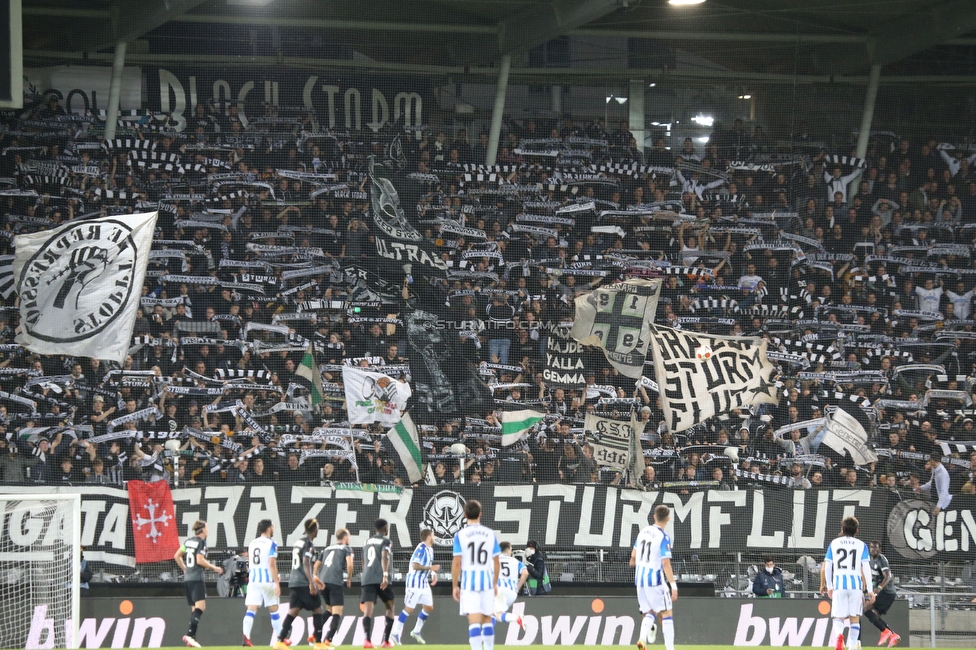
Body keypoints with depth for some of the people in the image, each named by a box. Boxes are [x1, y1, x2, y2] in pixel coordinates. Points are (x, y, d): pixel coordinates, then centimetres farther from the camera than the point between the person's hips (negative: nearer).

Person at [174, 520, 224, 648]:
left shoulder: (189, 541, 14)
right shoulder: (201, 542, -8)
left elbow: (177, 556, 16)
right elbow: (200, 560, -17)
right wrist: (214, 568, -6)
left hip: (187, 578, 9)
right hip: (197, 578, -9)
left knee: (194, 609, 11)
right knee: (200, 607, -16)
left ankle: (192, 638, 5)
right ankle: (189, 634, -31)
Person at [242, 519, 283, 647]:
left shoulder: (252, 544, 13)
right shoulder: (271, 544, -7)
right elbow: (272, 564, -15)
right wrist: (277, 583, -14)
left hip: (253, 580, 4)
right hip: (267, 581, -4)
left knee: (251, 609, -4)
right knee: (274, 610, 9)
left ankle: (246, 637, -21)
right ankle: (279, 638, 17)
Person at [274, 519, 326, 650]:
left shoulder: (299, 541, 17)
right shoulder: (309, 543, -9)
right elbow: (306, 564, -18)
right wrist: (312, 583, -22)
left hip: (293, 582, 8)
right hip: (304, 583, -8)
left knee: (294, 611, 2)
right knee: (317, 609, 4)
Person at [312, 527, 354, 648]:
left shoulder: (327, 549, 25)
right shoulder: (346, 548, 7)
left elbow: (316, 565, 19)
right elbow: (349, 565, -9)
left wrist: (316, 579, 16)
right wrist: (349, 579, 5)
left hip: (323, 582, 6)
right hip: (335, 583, -6)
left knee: (329, 610, 25)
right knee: (337, 613, -4)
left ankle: (316, 635, 18)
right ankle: (328, 640, -18)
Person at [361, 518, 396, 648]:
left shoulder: (367, 542, 23)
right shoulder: (386, 541, 3)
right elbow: (384, 557, -16)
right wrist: (385, 575, -28)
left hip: (366, 579, 4)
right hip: (381, 580, -4)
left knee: (368, 609, -10)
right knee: (390, 607, 15)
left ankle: (367, 639, -32)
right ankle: (386, 641, 8)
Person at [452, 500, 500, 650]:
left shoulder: (460, 535, -4)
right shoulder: (490, 534, 4)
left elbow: (456, 563, -7)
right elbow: (497, 562, 7)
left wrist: (454, 586, 1)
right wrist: (495, 583, 18)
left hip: (468, 581, -3)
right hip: (486, 580, 3)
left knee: (474, 620, -7)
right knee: (487, 618, 15)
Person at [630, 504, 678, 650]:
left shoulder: (643, 532, 6)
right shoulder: (664, 537, -13)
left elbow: (633, 556, 15)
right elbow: (666, 563, -19)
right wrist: (673, 586, -18)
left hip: (640, 579, 6)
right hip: (656, 580, -6)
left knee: (650, 612, 13)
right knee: (666, 613, 1)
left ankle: (642, 638, -13)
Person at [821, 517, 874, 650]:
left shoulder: (834, 543, 9)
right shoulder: (861, 545, 5)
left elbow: (826, 567, 7)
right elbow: (866, 568, -1)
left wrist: (829, 586, 16)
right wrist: (870, 590, 0)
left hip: (839, 584, 0)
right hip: (856, 584, 0)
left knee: (838, 617, 2)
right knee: (855, 618, 11)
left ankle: (838, 634, -30)